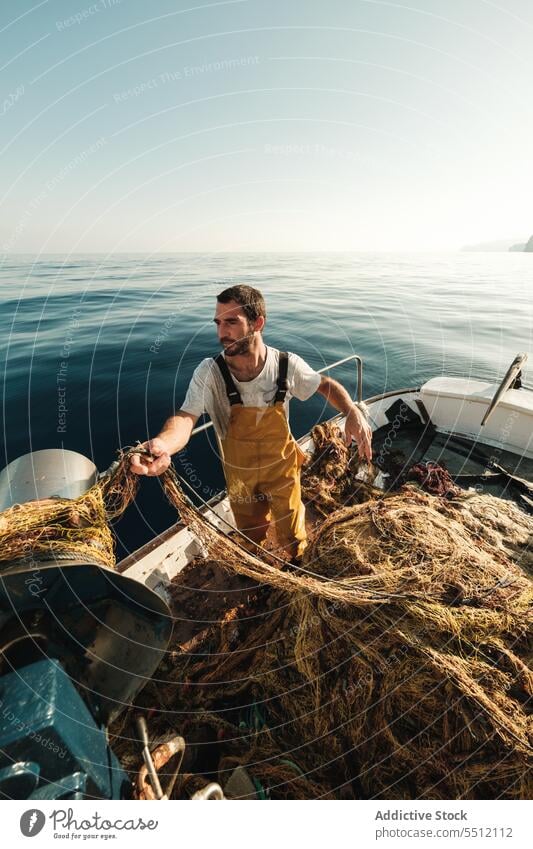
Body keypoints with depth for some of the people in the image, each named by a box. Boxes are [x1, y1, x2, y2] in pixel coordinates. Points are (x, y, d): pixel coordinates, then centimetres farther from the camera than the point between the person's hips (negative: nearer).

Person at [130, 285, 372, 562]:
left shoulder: (288, 365, -20)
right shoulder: (209, 372, -23)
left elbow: (326, 385, -3)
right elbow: (185, 417, -33)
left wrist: (353, 411, -22)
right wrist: (164, 443, -57)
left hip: (282, 467, 0)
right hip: (240, 475, 1)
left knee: (292, 536, 20)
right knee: (250, 538, 26)